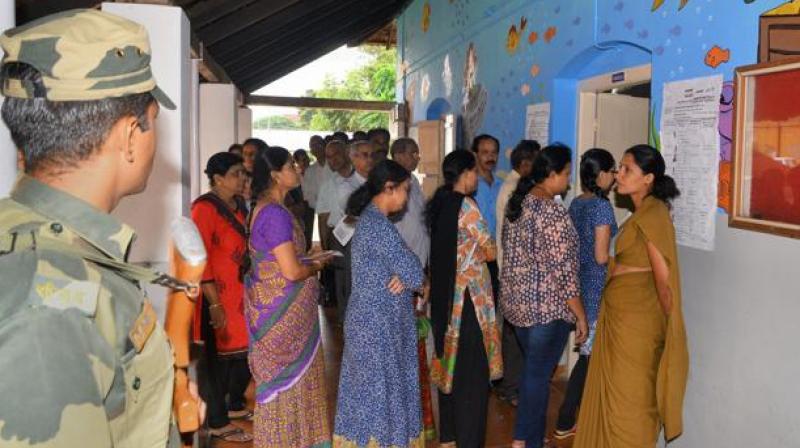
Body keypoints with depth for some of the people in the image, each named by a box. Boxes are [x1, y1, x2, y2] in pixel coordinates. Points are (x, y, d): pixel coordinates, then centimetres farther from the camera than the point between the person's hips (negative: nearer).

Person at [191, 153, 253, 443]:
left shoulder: (239, 205, 10)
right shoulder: (205, 208, -15)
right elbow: (200, 260, -19)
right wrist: (214, 304, -21)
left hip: (242, 293, 8)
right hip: (218, 297, -8)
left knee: (247, 351, 15)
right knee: (217, 358, 4)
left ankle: (235, 405, 36)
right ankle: (218, 424, 17)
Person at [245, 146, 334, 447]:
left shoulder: (265, 207, 8)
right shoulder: (275, 213, -23)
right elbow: (291, 271, -26)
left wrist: (308, 258, 10)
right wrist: (316, 265, -8)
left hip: (277, 305, 10)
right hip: (282, 309, -10)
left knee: (283, 377, 20)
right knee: (286, 377, 4)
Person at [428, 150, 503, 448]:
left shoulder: (438, 204, 7)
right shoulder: (465, 206, -16)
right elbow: (490, 252, -9)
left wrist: (469, 253, 7)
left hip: (444, 294, 8)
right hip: (467, 295, -8)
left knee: (450, 363, 16)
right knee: (472, 370, 1)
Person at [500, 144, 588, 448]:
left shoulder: (517, 202, 6)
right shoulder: (552, 213, -20)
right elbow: (563, 271, -20)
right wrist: (580, 315, -11)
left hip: (516, 300, 9)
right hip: (546, 307, -8)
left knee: (532, 369, 21)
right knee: (539, 376, 5)